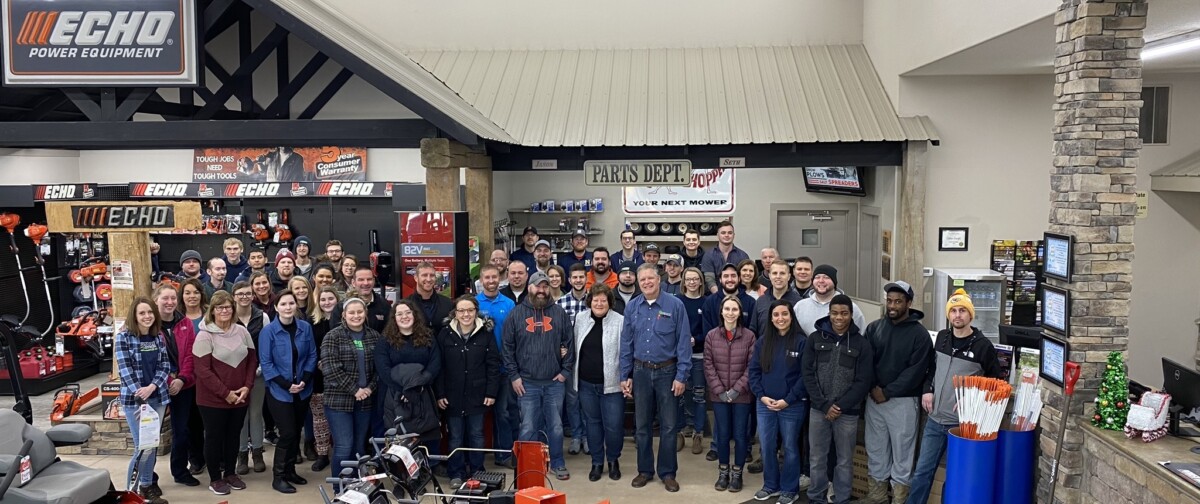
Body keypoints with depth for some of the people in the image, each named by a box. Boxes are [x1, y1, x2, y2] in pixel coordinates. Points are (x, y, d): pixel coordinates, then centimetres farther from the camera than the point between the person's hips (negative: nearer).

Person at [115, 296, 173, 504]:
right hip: (134, 399, -4)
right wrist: (140, 399, -19)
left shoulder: (159, 337, 6)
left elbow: (165, 366, 3)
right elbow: (125, 371, -13)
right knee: (144, 447, -4)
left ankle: (146, 485, 24)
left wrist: (152, 387, -15)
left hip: (158, 397, 5)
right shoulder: (124, 338, -8)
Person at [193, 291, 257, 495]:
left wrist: (247, 386, -6)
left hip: (239, 397, 4)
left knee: (233, 435, 15)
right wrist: (225, 393, -16)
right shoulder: (205, 335, -11)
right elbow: (202, 370, -15)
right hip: (212, 398, -4)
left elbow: (252, 360, 8)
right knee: (214, 437, 7)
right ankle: (215, 478, 21)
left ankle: (230, 473, 30)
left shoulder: (242, 332, 3)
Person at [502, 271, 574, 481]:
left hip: (554, 382, 1)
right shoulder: (516, 313, 2)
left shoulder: (559, 312, 4)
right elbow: (508, 346, 2)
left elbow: (569, 343, 6)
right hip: (527, 383, -1)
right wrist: (514, 376, -3)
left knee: (556, 426, 10)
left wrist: (565, 371, 1)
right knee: (528, 428, 4)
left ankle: (557, 463, 25)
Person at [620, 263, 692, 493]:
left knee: (668, 425, 5)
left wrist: (682, 376, -11)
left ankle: (667, 473, 19)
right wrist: (625, 376, 3)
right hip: (640, 372, 3)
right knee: (642, 425, 12)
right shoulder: (632, 307, 2)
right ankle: (645, 470, 25)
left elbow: (684, 342, -8)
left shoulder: (675, 305, -8)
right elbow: (626, 343, 6)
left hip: (667, 371, -3)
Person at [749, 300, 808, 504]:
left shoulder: (801, 341, -7)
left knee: (790, 447, 8)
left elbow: (806, 375, -10)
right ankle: (770, 485, 27)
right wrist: (761, 396, -6)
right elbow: (754, 370, 6)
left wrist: (788, 400, -14)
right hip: (765, 404, 4)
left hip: (793, 405, -4)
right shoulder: (762, 341, 6)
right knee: (766, 447, 10)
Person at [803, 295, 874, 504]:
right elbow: (808, 374, -1)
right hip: (818, 410, 1)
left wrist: (840, 406, -12)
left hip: (848, 413, -1)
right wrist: (824, 404, -10)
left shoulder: (861, 344, -2)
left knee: (845, 461, 9)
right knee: (817, 458, 10)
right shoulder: (815, 339, 2)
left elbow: (864, 382, -5)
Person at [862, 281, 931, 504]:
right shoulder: (874, 328, 5)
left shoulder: (919, 334, -6)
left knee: (902, 452, 5)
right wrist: (873, 388, -10)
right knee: (875, 450, 12)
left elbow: (916, 371, -12)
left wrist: (888, 392, -14)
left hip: (904, 401, -4)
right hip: (874, 399, 4)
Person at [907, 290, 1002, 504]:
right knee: (922, 471, 9)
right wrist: (927, 390, 4)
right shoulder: (942, 337, 6)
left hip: (963, 423, -4)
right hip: (935, 420, 4)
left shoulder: (982, 345, -8)